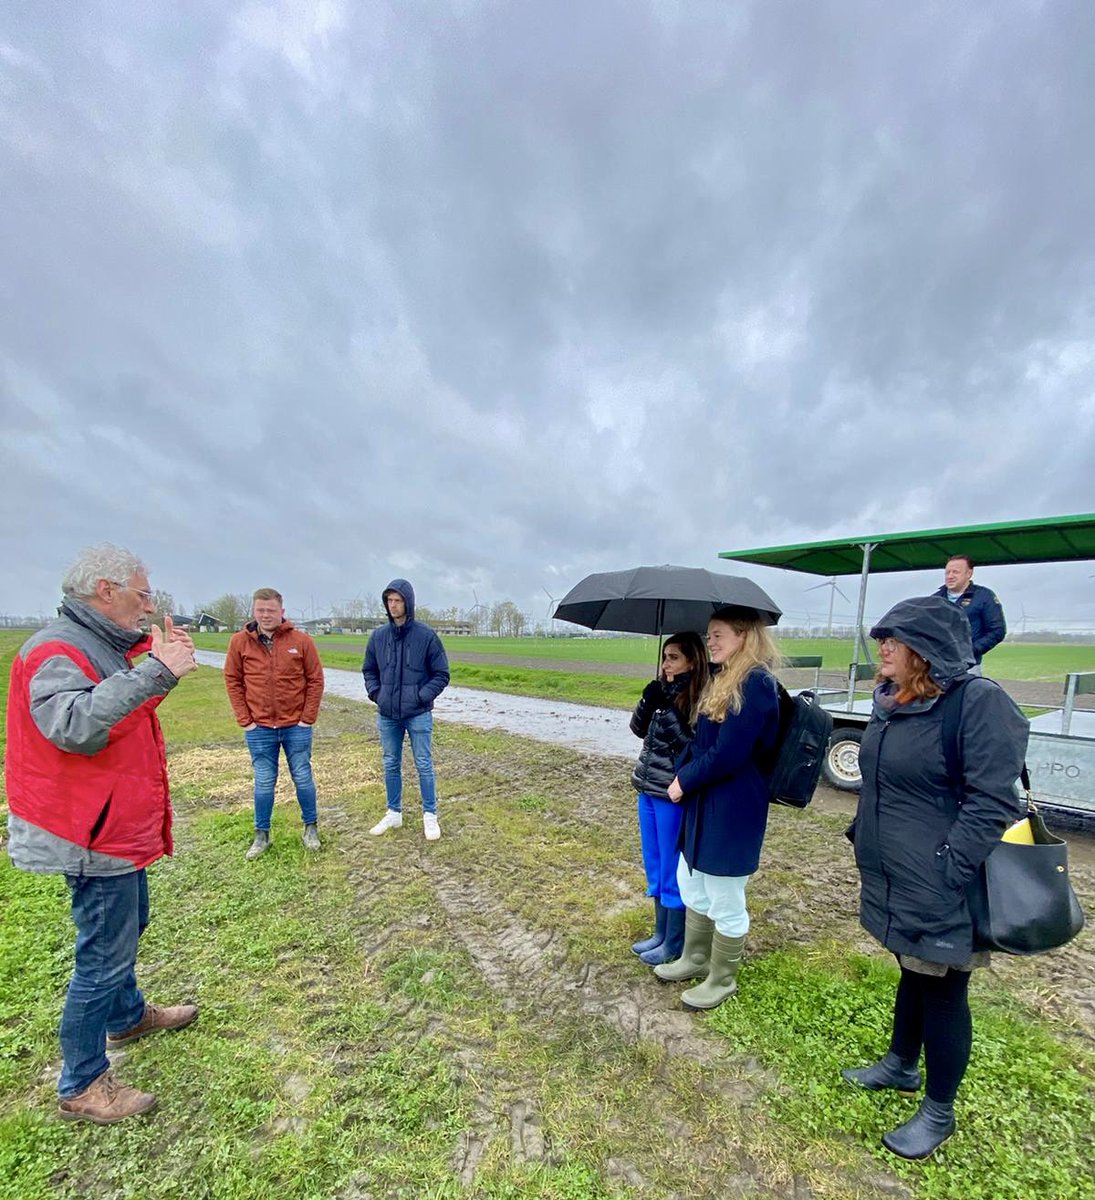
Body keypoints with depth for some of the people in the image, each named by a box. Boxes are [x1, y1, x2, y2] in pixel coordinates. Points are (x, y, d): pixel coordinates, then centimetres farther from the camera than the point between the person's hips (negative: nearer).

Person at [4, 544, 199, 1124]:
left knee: (127, 927, 27)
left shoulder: (103, 646, 7)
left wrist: (159, 661, 4)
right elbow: (73, 726, -41)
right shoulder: (56, 651, -24)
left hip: (120, 826, 10)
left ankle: (127, 1016, 49)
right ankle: (81, 1085, 25)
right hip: (96, 836, -10)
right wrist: (155, 673, -44)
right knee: (104, 957, 5)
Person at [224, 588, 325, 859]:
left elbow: (316, 680, -2)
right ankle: (262, 835, 29)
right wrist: (245, 720, -2)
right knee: (264, 783, 10)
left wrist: (308, 718, -6)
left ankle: (311, 828, 29)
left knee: (303, 779, 10)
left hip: (296, 726, -1)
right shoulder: (240, 641, -3)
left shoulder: (301, 640, -7)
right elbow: (232, 681, 3)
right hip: (259, 728, 1)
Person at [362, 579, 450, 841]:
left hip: (418, 714, -4)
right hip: (387, 715, 4)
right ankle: (394, 813, 31)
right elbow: (369, 670, 15)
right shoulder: (378, 636, 2)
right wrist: (375, 692, 0)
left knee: (424, 765, 6)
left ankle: (430, 815, 21)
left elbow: (441, 674, -4)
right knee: (391, 765, 15)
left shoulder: (426, 635, -9)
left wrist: (422, 696, -13)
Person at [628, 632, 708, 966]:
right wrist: (648, 701, -11)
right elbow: (638, 728, 6)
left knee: (673, 871, 7)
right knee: (654, 867, 20)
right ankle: (661, 933, 37)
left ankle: (675, 945, 26)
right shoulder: (664, 691, 5)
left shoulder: (703, 699, -17)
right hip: (648, 789, 8)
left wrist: (668, 709, -28)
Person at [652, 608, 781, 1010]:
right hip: (705, 801, 10)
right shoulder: (722, 679, 11)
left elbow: (727, 754, -25)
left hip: (734, 808, -10)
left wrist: (685, 782, -12)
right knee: (690, 882, 23)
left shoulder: (756, 683, -21)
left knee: (725, 900, 10)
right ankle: (695, 959, 44)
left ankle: (722, 980, 33)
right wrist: (680, 774, 0)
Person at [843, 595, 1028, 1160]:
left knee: (942, 991, 12)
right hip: (894, 881, 7)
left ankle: (939, 1112, 34)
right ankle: (900, 1066, 46)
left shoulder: (980, 702, -21)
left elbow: (991, 804, -23)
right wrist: (861, 836, 13)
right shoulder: (894, 701, 4)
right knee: (912, 974, 25)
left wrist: (945, 877, -22)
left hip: (939, 893, -7)